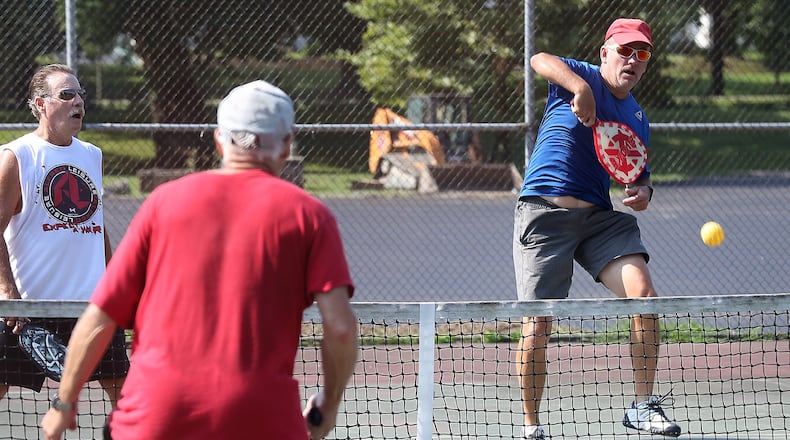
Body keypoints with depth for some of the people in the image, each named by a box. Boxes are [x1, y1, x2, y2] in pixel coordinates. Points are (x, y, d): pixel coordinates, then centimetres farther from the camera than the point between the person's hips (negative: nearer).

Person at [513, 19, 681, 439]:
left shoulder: (637, 119, 16)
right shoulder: (583, 77, -1)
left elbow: (638, 176, 24)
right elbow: (541, 61, -21)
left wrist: (643, 191, 0)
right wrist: (581, 88, -37)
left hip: (601, 215, 5)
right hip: (544, 213, -5)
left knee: (642, 293, -17)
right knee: (537, 325, -8)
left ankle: (643, 405, -7)